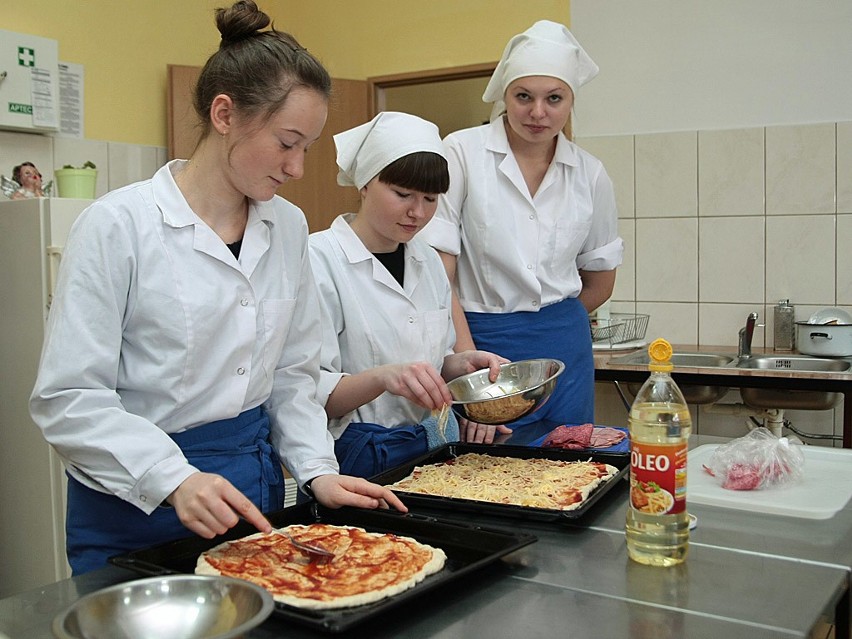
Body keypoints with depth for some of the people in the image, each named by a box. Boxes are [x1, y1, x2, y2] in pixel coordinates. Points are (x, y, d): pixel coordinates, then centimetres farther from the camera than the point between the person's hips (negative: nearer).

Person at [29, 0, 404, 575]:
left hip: (255, 482, 5)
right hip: (135, 510, -5)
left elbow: (292, 372, 8)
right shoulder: (119, 225, -15)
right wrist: (174, 480, -27)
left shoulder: (289, 227, 1)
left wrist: (317, 470, -5)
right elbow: (68, 398, -16)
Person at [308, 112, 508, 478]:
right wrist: (383, 377, -32)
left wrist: (461, 363, 1)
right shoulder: (320, 259, -11)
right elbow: (307, 393, -16)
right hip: (357, 461, -5)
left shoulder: (428, 261, 11)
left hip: (434, 446, 5)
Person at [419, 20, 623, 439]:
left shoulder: (590, 175, 4)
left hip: (563, 352, 4)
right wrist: (470, 360, -20)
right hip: (477, 340, -4)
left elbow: (600, 280, 17)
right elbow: (437, 274, -12)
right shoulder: (461, 153, -7)